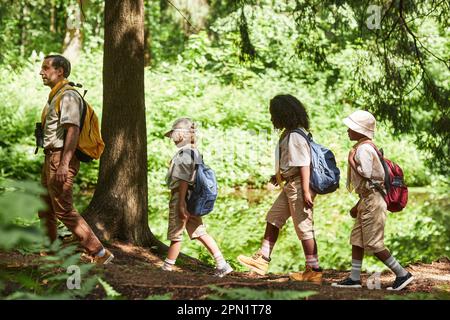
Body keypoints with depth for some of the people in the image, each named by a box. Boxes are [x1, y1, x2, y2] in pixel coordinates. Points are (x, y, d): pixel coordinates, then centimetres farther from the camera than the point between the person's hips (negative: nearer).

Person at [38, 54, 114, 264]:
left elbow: (73, 130, -22)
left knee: (64, 210, -13)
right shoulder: (54, 97, 20)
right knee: (45, 209, 16)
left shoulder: (68, 96, -13)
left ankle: (100, 253, -13)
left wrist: (64, 164, -29)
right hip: (51, 159, 11)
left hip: (61, 158, -11)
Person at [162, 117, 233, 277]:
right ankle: (222, 264, 4)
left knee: (175, 235, 0)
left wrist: (181, 204, -21)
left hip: (180, 197, -9)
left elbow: (184, 180, -20)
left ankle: (167, 268, 10)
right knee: (200, 233, 8)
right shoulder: (195, 152, 14)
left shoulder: (184, 153, -15)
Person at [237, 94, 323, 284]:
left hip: (299, 185, -11)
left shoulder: (295, 136, -18)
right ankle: (262, 260, 23)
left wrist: (305, 192, -25)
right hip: (291, 185, 11)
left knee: (304, 227, -4)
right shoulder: (289, 133, 11)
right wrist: (281, 176, 22)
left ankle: (314, 271, 3)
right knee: (273, 218, 16)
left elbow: (304, 165, -22)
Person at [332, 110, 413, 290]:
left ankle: (402, 274, -1)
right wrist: (358, 205, 21)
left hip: (372, 201, -10)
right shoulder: (366, 147, 16)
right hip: (367, 201, 10)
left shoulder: (363, 149, -15)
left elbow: (366, 175, -24)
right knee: (357, 240, 10)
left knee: (373, 244, -6)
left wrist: (351, 161, -12)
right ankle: (354, 278, 13)